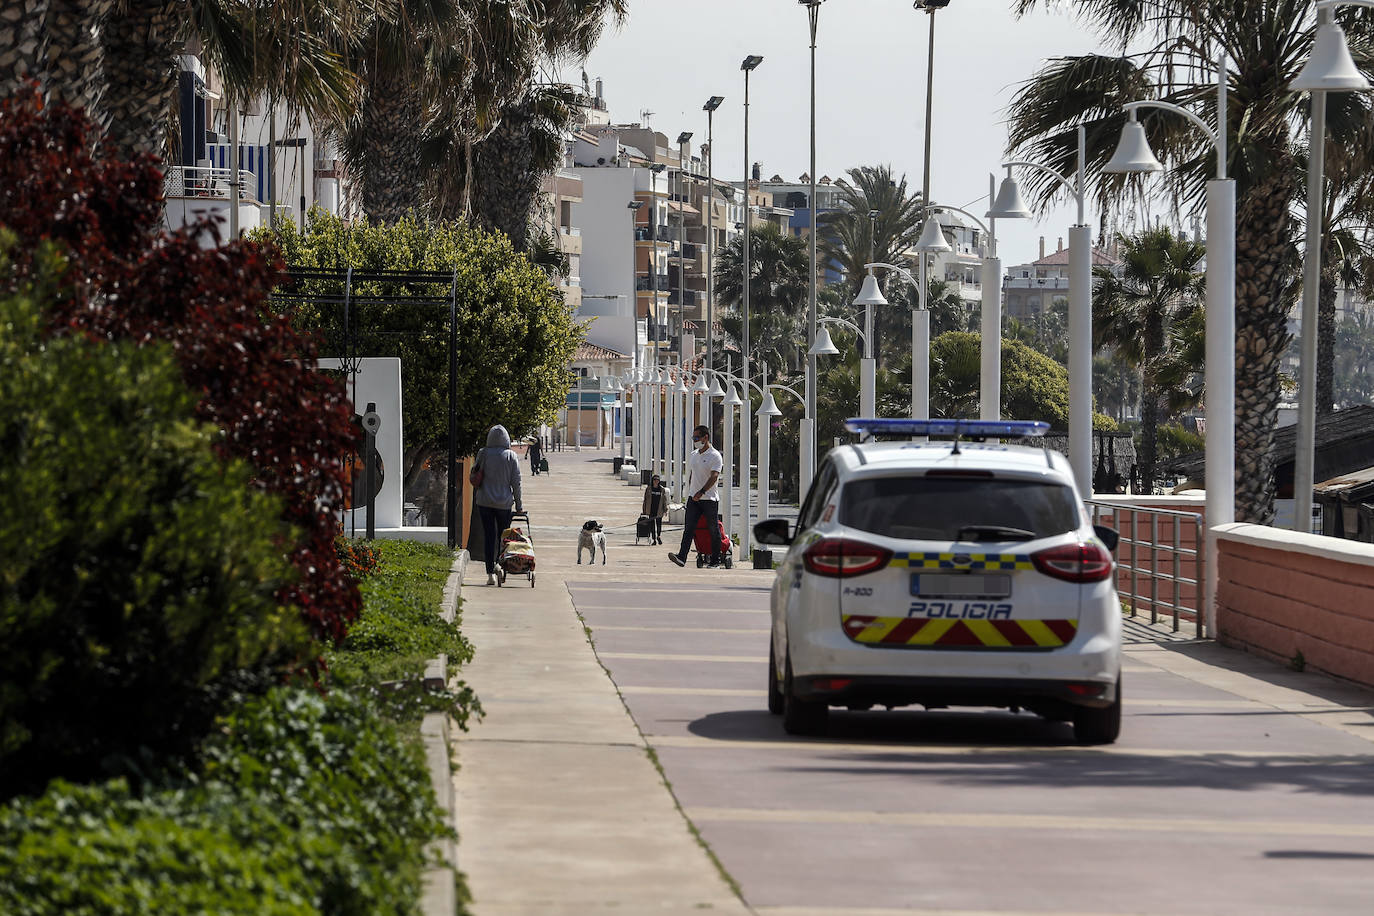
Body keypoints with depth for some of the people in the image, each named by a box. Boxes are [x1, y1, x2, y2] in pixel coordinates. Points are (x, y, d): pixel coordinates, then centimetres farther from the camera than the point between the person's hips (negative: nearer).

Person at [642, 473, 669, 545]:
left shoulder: (662, 489, 5)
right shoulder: (648, 489, 4)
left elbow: (664, 500, 7)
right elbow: (645, 500, 6)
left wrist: (665, 510, 0)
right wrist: (644, 511, 4)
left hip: (659, 510, 0)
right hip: (651, 510, 0)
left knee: (659, 524, 0)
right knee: (652, 524, -1)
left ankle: (659, 536, 24)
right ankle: (653, 539, 6)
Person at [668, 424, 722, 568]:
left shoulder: (715, 456, -9)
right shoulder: (693, 455, 14)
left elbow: (714, 477, -19)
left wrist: (701, 492, -29)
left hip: (710, 499, -6)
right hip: (693, 498, 6)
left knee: (713, 530, 3)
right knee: (688, 528, -7)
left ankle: (715, 560, 10)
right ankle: (682, 557, -16)